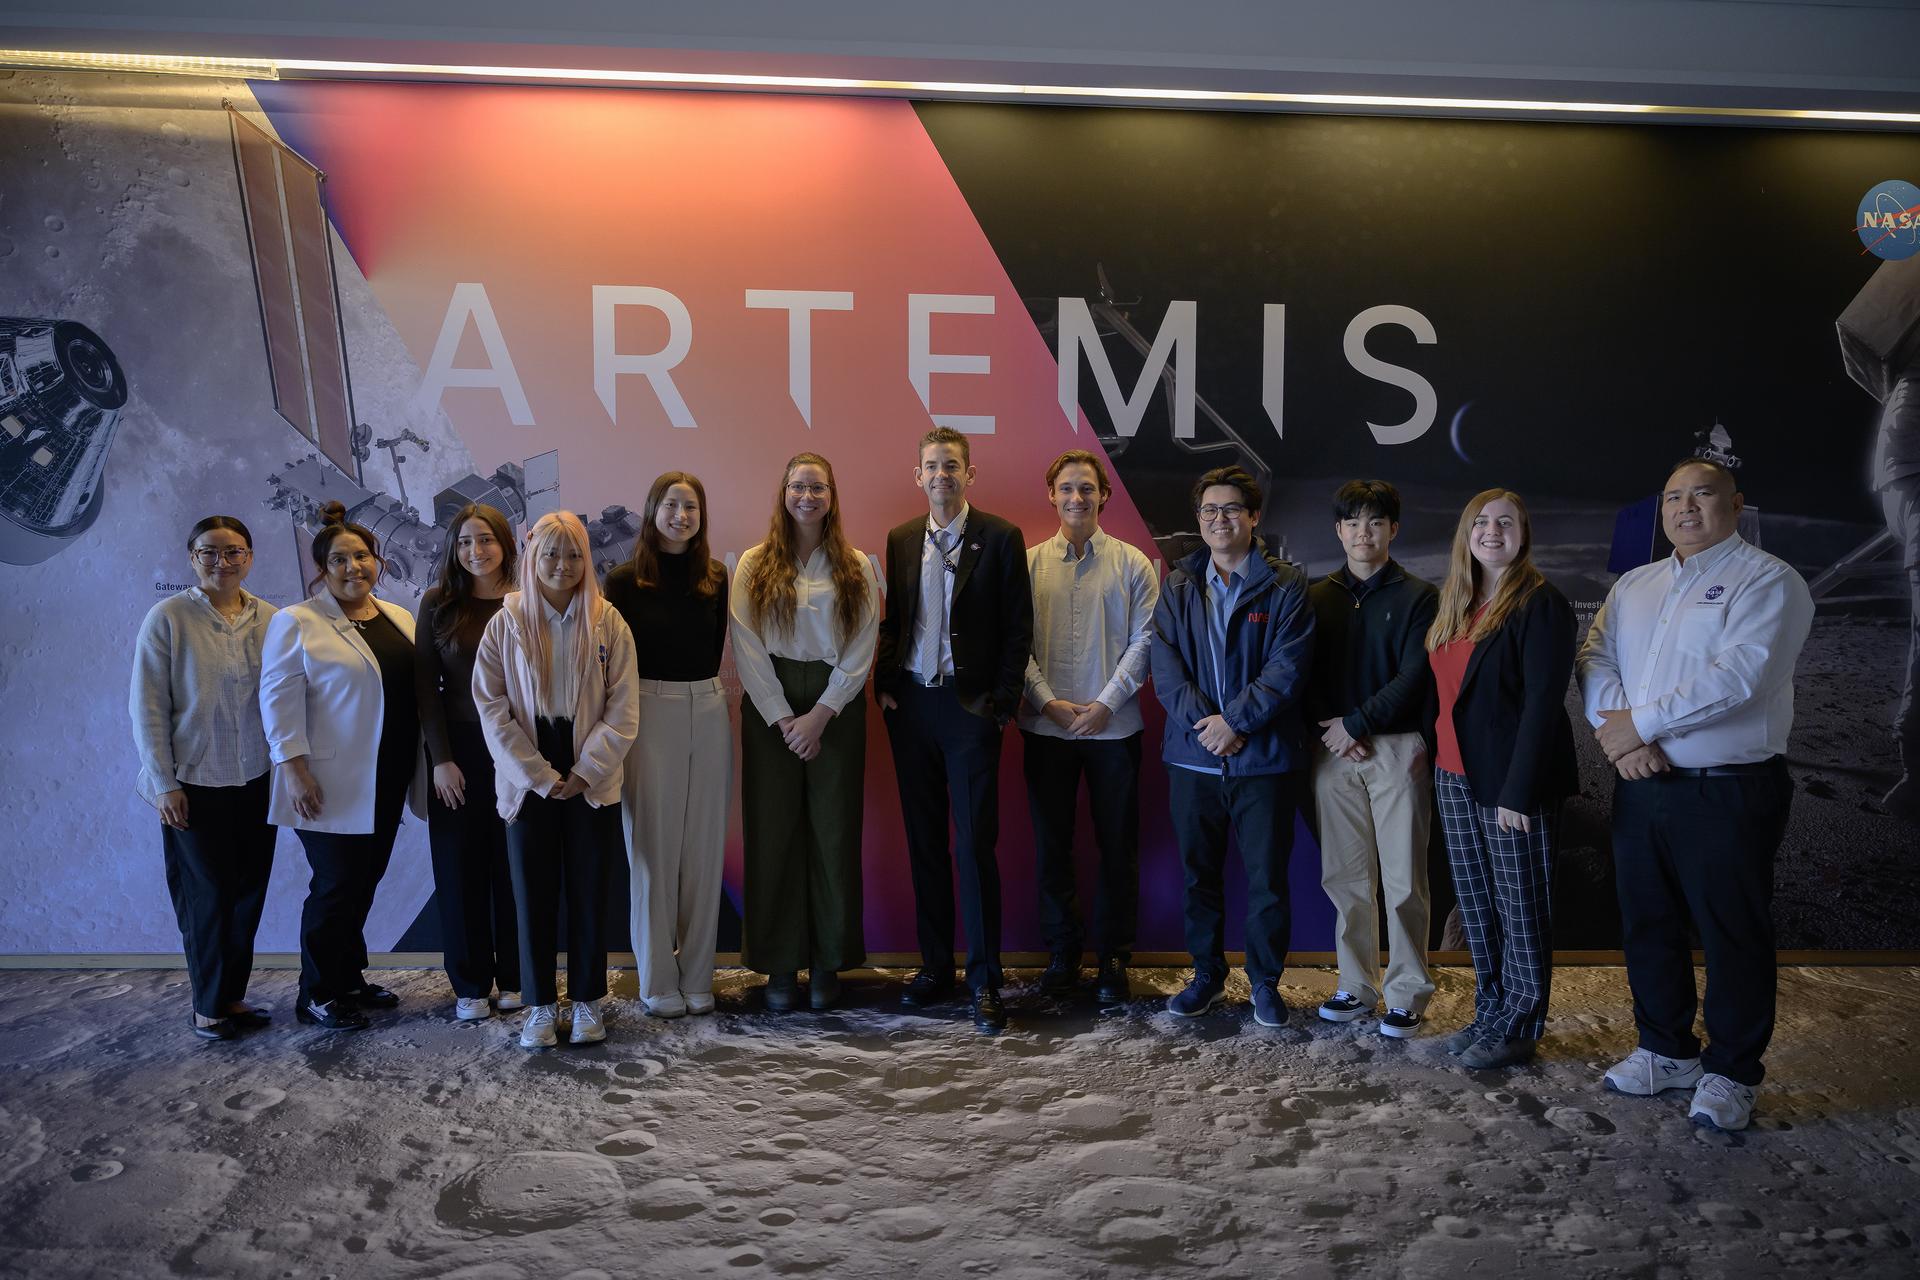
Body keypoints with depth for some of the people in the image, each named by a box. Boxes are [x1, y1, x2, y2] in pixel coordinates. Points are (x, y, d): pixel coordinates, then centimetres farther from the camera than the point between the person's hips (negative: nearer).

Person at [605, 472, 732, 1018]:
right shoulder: (625, 580, -2)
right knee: (653, 848, 2)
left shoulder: (717, 578, 8)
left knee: (704, 847, 6)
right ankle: (657, 980, 14)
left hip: (709, 713, 3)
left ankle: (697, 977, 17)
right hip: (649, 712, -3)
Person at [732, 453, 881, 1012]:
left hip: (836, 708, 0)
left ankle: (827, 961, 15)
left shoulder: (856, 568, 6)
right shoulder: (755, 565, 4)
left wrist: (819, 716, -10)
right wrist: (783, 719, -10)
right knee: (774, 834, 2)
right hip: (769, 709, 0)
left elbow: (861, 650, 0)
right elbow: (747, 649, -2)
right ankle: (780, 964, 12)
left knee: (834, 834, 3)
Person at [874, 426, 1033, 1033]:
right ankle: (934, 964, 22)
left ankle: (984, 979, 6)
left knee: (974, 845, -4)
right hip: (911, 705, 5)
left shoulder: (1000, 538, -3)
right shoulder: (901, 540, 10)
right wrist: (884, 683, 4)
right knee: (924, 842, 10)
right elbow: (892, 619, 15)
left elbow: (1018, 629, -3)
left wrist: (1001, 704, -8)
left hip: (970, 708, -4)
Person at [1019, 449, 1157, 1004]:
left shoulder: (1132, 564, 2)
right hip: (1046, 727, 1)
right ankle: (1061, 953, 21)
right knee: (1051, 844, 8)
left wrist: (1106, 703, -12)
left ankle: (1113, 957, 19)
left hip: (1113, 726, -1)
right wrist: (1049, 701, -11)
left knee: (1117, 845, 5)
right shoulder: (1029, 563, 5)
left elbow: (1145, 641, -3)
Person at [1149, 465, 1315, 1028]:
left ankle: (1265, 981, 23)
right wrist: (1202, 722, -14)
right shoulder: (1178, 586, 7)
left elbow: (1288, 666, -11)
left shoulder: (1286, 586, -2)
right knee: (1200, 874, 13)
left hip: (1265, 758, -3)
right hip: (1192, 757, 3)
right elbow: (1165, 665, -1)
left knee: (1267, 879, 5)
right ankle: (1207, 975, 30)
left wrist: (1235, 720, -17)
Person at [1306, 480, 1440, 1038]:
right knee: (1345, 877, 8)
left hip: (1398, 748, -3)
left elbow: (1416, 676, -8)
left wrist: (1356, 723, -12)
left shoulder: (1418, 596, 1)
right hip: (1334, 749, 3)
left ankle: (1407, 993, 10)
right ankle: (1357, 986, 19)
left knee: (1403, 881, -1)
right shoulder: (1318, 597, 11)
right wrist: (1331, 729, -8)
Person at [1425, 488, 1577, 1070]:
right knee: (1475, 903, 14)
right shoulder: (1455, 603, 12)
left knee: (1521, 908, 4)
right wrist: (1431, 748, 7)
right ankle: (1490, 1012, 27)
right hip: (1455, 775, 7)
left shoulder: (1541, 604, -11)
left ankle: (1518, 1028, 15)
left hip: (1509, 780, -7)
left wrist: (1519, 790, -20)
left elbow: (1543, 703, -17)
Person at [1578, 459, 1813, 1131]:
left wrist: (1642, 722, -17)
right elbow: (1595, 660, 4)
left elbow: (1738, 675, -20)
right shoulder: (1633, 586, 14)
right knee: (1647, 924, 14)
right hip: (1641, 785, 6)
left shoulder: (1768, 582, -7)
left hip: (1729, 792, -6)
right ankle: (1666, 1050, 31)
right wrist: (1617, 731, -13)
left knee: (1734, 935, 4)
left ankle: (1731, 1071, 19)